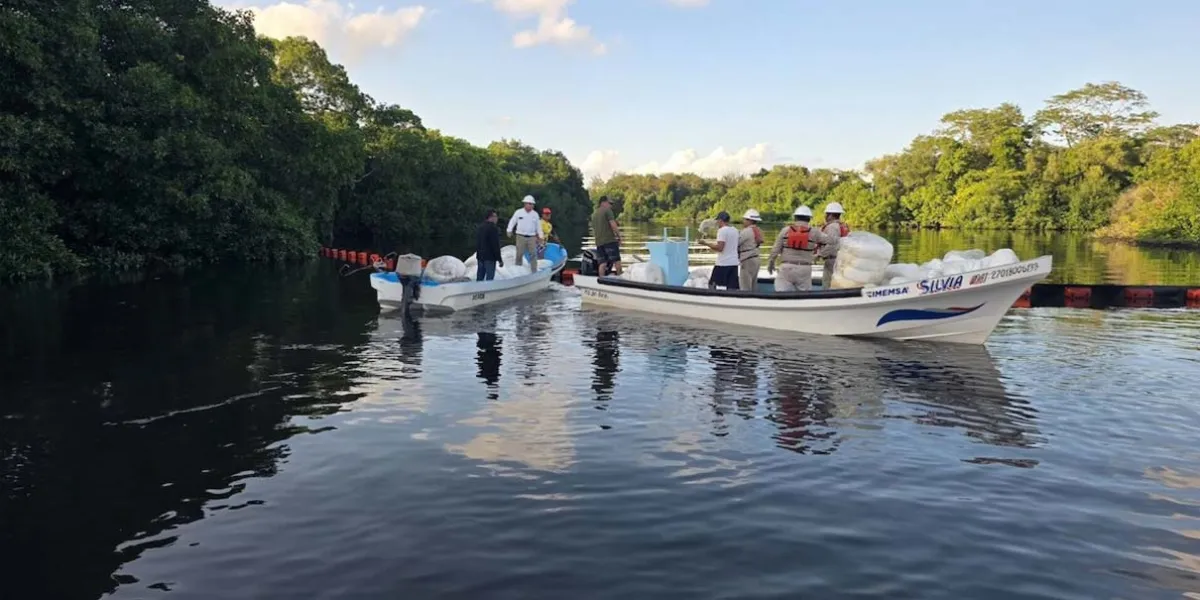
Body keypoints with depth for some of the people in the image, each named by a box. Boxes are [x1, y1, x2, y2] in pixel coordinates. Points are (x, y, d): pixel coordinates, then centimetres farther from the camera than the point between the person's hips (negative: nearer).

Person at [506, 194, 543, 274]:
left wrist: (540, 236, 14)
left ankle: (534, 272, 0)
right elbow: (512, 222, 7)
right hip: (521, 237, -2)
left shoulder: (535, 214, 9)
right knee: (519, 254, 0)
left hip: (532, 237, 2)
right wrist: (509, 231, -3)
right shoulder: (518, 212, 1)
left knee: (533, 254, -3)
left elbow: (538, 226, 16)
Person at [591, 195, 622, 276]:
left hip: (599, 242, 7)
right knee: (617, 260, -2)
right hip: (610, 240, -6)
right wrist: (619, 237, -5)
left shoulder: (594, 214, 21)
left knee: (602, 263, 3)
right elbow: (613, 225, -12)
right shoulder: (607, 211, -2)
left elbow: (593, 231, 23)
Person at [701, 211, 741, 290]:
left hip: (723, 263, -7)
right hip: (734, 263, 7)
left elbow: (720, 247, -19)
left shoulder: (722, 230, -12)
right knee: (732, 288, 4)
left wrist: (706, 243, -10)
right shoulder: (735, 230, 13)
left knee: (712, 284, 4)